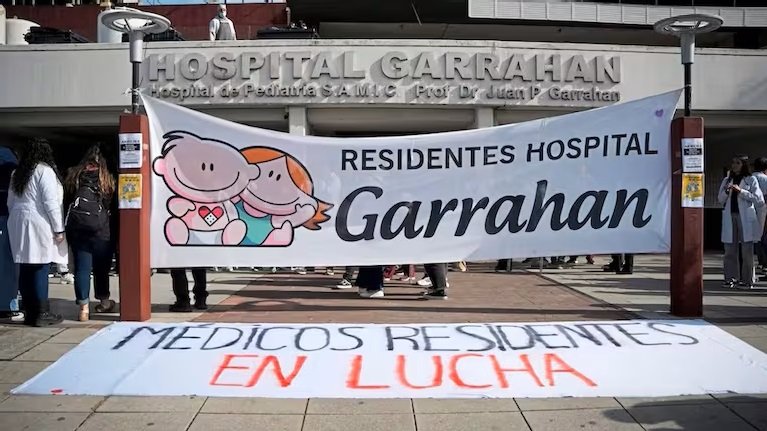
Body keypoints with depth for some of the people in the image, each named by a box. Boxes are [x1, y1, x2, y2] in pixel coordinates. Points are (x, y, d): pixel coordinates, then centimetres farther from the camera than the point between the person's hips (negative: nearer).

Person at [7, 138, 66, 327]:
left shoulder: (17, 173, 17)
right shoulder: (44, 170, -7)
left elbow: (11, 202, 21)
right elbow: (50, 202, -13)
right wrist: (58, 229, -10)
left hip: (18, 225, 8)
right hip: (39, 225, -7)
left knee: (26, 270, 8)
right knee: (40, 269, -5)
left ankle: (29, 312, 13)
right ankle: (41, 314, -3)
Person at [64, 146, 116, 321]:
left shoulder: (73, 176, 14)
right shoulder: (107, 178, 8)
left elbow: (66, 198, 11)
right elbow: (113, 203, 5)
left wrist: (64, 226, 12)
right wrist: (115, 231, 9)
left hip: (75, 223, 2)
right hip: (99, 223, -2)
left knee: (81, 266, 1)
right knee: (101, 265, 12)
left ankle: (83, 307, -4)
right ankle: (104, 301, 27)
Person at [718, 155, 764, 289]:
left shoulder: (751, 180, 3)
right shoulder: (727, 180, 15)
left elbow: (759, 200, -5)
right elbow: (721, 200, 13)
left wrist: (741, 191, -12)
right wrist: (726, 191, -7)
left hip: (745, 217, -4)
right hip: (730, 217, 4)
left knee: (746, 250, -3)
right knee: (730, 249, 4)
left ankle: (747, 280, 2)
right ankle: (731, 278, 10)